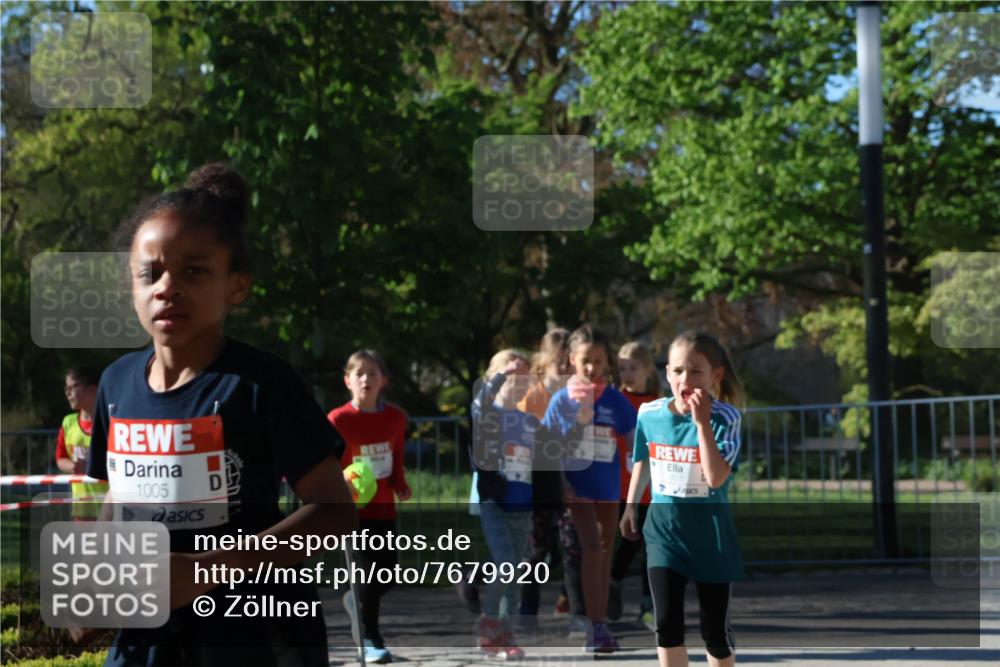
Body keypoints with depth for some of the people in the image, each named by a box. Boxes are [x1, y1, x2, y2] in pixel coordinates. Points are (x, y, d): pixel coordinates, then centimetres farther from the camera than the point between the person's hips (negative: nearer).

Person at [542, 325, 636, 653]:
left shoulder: (615, 400, -2)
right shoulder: (561, 399, -5)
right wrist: (558, 484, -8)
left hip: (608, 486, 3)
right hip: (576, 485, -3)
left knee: (605, 552, 11)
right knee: (591, 548, -13)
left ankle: (600, 626, 21)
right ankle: (596, 627, -13)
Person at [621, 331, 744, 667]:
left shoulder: (723, 417, -16)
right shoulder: (649, 414, -4)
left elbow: (716, 478, -27)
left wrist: (702, 423, -29)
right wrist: (631, 507, 24)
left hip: (709, 531, -3)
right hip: (663, 526, 3)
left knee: (715, 628, 9)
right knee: (667, 623, -4)